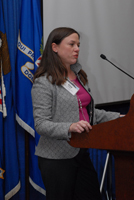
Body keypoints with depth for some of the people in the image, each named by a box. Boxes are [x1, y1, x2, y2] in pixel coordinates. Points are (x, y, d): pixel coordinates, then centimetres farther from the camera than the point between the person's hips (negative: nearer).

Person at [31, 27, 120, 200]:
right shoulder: (44, 83, -11)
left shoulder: (78, 76, 13)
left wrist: (116, 118, 9)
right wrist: (70, 127, -34)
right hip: (57, 158, -7)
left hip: (81, 152, 8)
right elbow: (41, 125, -18)